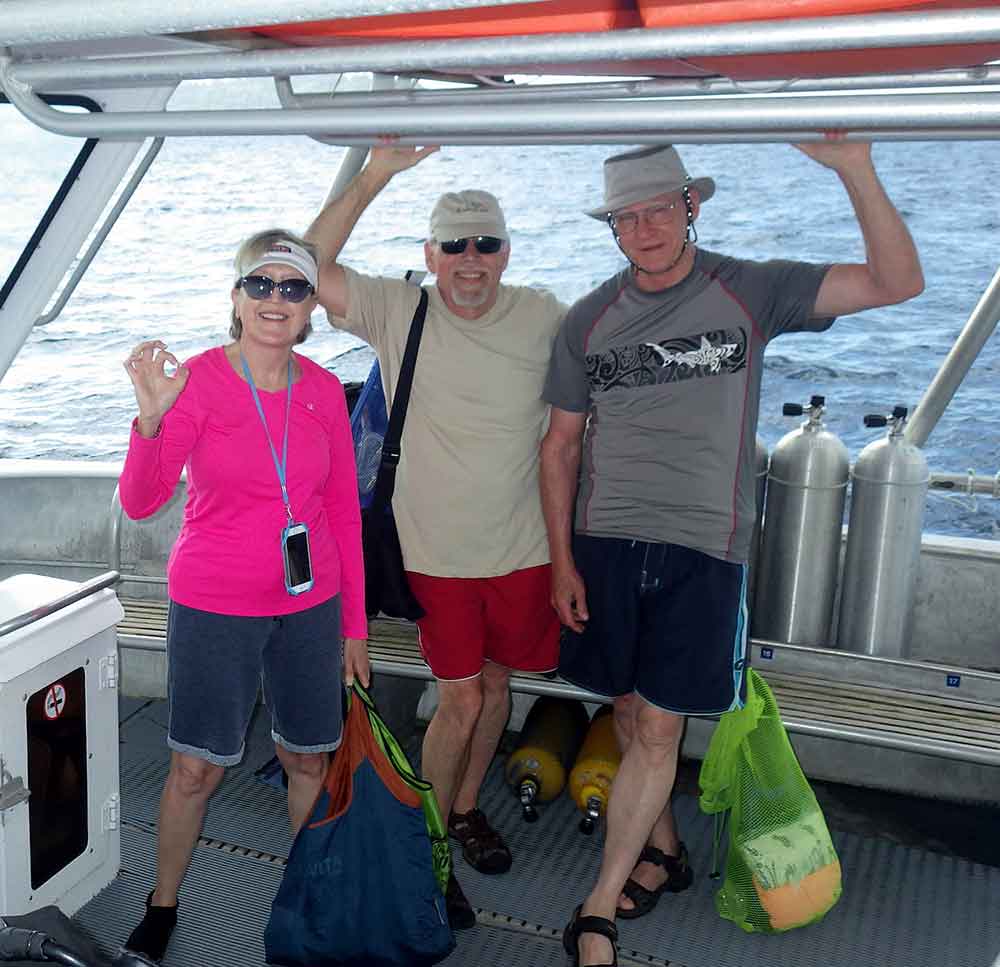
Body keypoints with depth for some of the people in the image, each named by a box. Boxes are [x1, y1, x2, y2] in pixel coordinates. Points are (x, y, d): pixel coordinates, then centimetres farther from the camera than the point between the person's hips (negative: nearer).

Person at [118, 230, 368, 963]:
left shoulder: (323, 392, 0)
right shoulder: (198, 381, -11)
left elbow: (343, 512, 6)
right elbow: (140, 502, -18)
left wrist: (355, 622, 7)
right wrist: (152, 416, -36)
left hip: (309, 605, 4)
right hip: (214, 607, -3)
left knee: (310, 760, 13)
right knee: (198, 767, 4)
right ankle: (162, 908, 29)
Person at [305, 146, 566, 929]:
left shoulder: (543, 318, -3)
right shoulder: (399, 312, -7)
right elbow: (308, 271, -18)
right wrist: (376, 174, -24)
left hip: (522, 546, 3)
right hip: (437, 549, -2)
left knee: (496, 683, 17)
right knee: (460, 700, 1)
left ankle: (467, 806, 41)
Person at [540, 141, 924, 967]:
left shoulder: (750, 292, -1)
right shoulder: (589, 321, 4)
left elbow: (898, 282, -8)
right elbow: (561, 445, 8)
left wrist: (855, 168, -20)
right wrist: (561, 560, 3)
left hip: (703, 549, -2)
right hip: (605, 543, 3)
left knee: (657, 729, -2)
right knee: (630, 714, 12)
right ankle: (663, 850, 36)